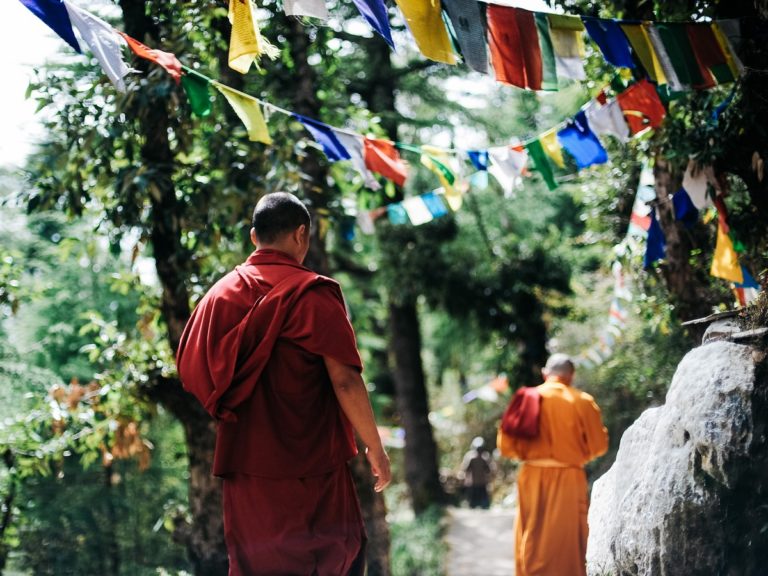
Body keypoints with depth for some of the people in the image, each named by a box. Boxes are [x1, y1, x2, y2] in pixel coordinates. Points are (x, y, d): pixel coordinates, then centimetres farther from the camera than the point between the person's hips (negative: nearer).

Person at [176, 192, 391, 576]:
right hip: (310, 465, -5)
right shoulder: (311, 293, -9)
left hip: (244, 464, 5)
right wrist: (374, 447, -4)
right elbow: (345, 380, -14)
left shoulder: (220, 294, 5)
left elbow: (191, 372, 8)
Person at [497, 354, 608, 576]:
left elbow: (506, 445, 1)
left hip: (532, 479, 2)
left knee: (532, 544, 10)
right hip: (568, 480, -2)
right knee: (567, 543, 5)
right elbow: (598, 445, -3)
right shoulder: (582, 402, -5)